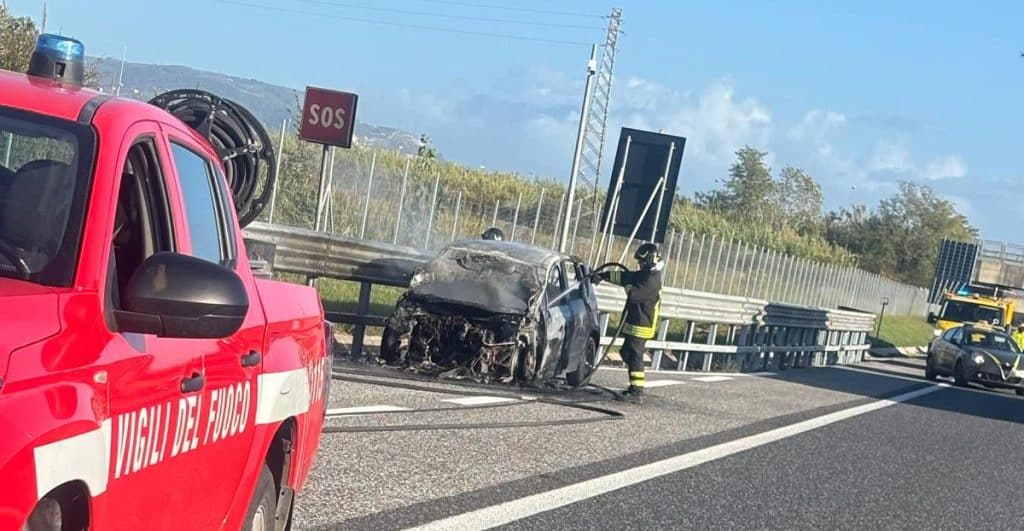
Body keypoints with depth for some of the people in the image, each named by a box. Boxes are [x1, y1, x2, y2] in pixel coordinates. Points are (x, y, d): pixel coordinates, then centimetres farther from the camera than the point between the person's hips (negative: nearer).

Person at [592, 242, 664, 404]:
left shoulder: (652, 279, -19)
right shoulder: (646, 274, 13)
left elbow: (633, 294, -26)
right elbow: (623, 276, 16)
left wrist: (628, 285, -5)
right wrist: (604, 275, 7)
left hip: (641, 326, -10)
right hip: (635, 324, 10)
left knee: (635, 357, -11)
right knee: (628, 353, 18)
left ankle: (637, 393, -11)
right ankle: (635, 387, 26)